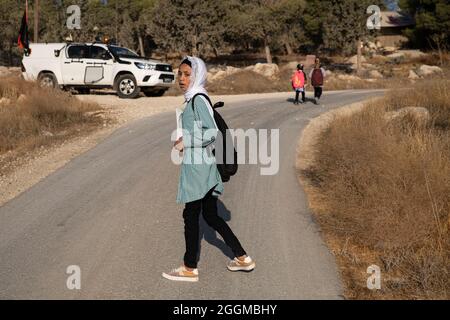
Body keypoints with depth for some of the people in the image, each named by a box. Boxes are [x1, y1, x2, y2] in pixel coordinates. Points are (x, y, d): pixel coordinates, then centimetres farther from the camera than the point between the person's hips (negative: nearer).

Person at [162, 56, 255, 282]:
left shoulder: (198, 99, -14)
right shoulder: (193, 99, 13)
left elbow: (212, 132, -22)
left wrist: (185, 142, -15)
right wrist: (184, 140, 10)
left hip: (198, 165, -9)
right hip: (202, 165, 9)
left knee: (190, 215, 3)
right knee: (211, 215, 15)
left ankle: (190, 269, 17)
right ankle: (242, 258, 23)